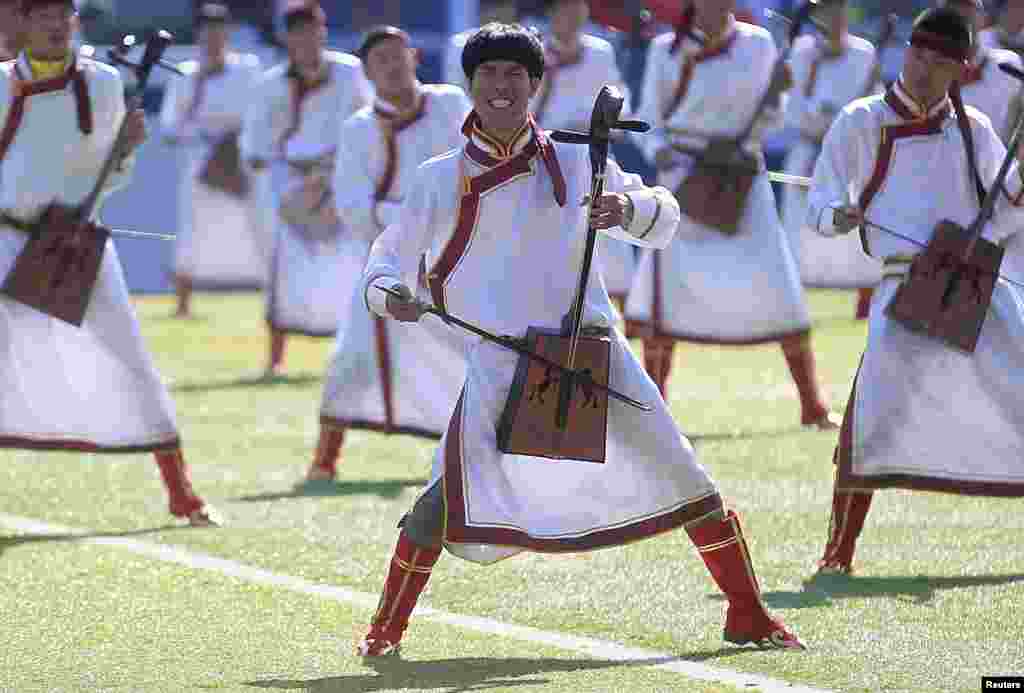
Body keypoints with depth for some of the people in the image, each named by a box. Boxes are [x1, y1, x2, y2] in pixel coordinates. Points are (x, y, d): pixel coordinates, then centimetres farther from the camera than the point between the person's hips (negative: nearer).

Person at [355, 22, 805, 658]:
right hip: (499, 361, -1)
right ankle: (387, 626, -1)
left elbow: (664, 219, 13)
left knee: (678, 477, -1)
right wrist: (390, 293, -9)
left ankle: (748, 615, 12)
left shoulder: (574, 161, 10)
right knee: (451, 492, -17)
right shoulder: (440, 178, 8)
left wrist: (628, 208, -10)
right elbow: (390, 254, 14)